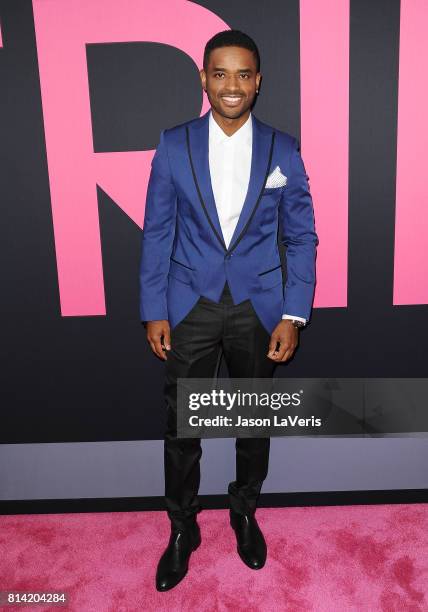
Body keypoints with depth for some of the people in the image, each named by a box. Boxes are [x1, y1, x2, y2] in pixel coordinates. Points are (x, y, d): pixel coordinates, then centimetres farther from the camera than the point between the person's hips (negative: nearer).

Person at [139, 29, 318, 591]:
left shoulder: (283, 150, -2)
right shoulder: (174, 146, -2)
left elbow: (301, 236, 0)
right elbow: (157, 232, -1)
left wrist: (293, 315, -7)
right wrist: (153, 312, -5)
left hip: (258, 308, 1)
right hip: (190, 307, 0)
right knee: (181, 426, 9)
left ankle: (245, 512, 42)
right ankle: (182, 528, 32)